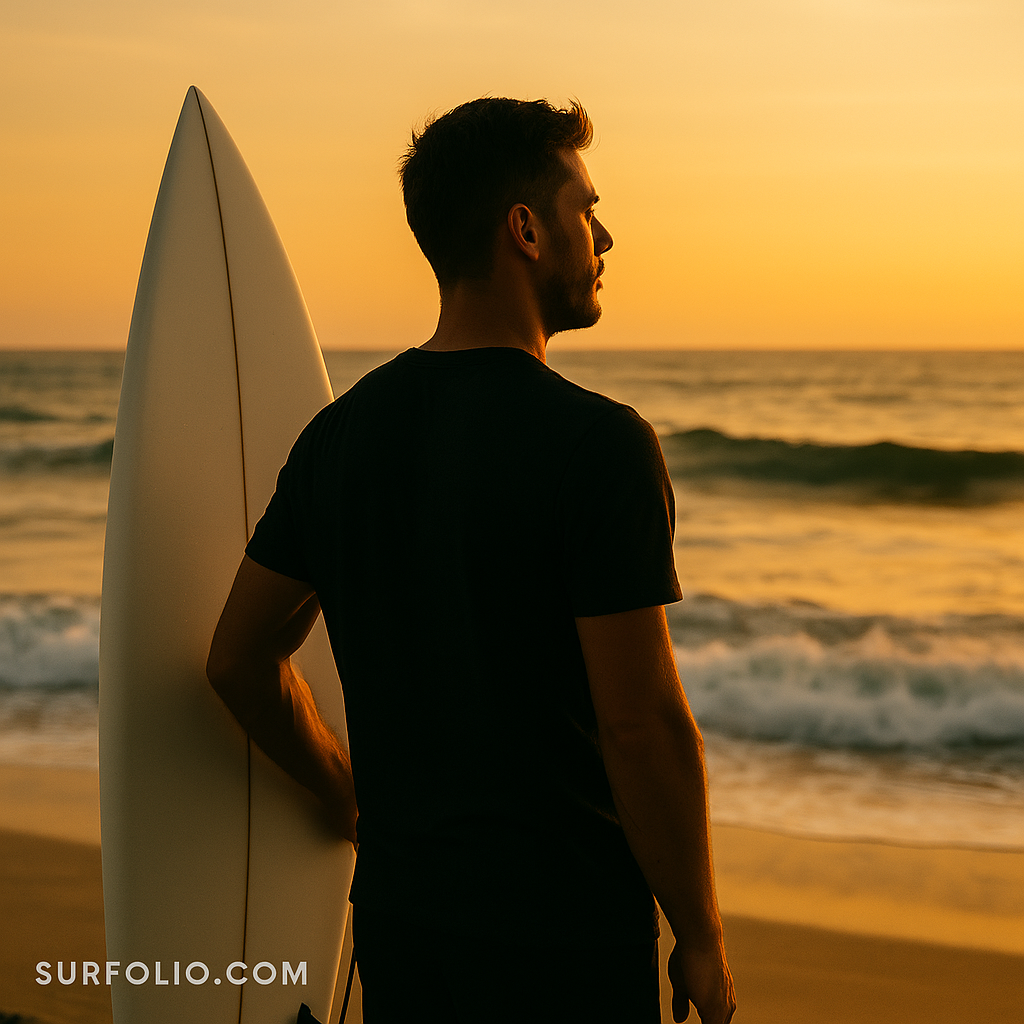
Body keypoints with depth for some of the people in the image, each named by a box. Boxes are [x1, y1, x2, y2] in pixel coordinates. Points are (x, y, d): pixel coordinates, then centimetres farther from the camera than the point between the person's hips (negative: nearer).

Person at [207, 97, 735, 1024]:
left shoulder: (340, 431, 3)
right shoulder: (598, 443, -16)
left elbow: (240, 659, 9)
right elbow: (643, 721, -18)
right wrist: (701, 936, -6)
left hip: (397, 916, 6)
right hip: (565, 929, -6)